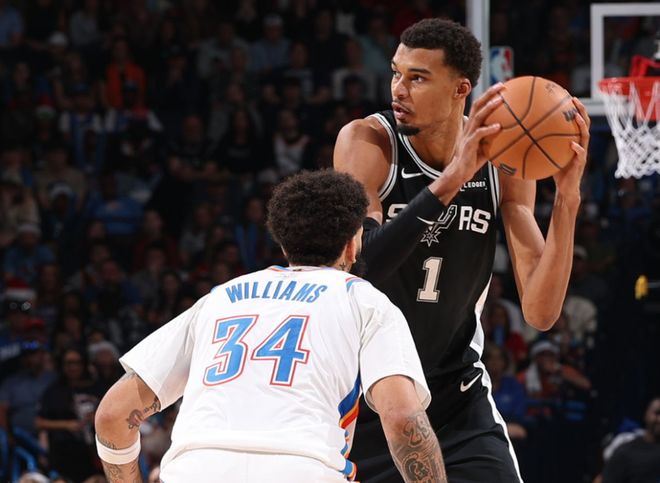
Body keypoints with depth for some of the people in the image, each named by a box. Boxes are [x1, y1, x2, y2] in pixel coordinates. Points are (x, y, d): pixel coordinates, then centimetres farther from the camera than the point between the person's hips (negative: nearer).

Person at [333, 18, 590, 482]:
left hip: (455, 395, 2)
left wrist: (567, 199, -24)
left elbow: (540, 313, -12)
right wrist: (450, 181, -37)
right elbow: (353, 269, -31)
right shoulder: (368, 143, -16)